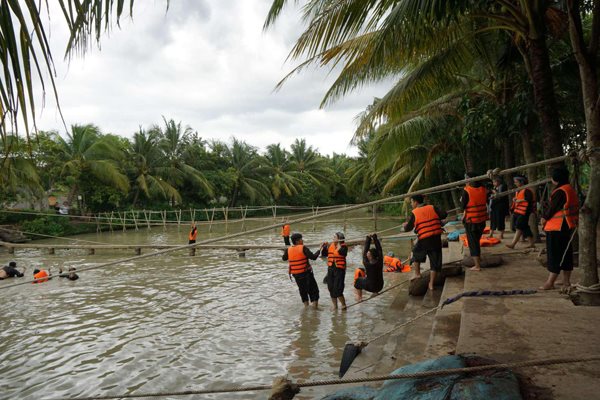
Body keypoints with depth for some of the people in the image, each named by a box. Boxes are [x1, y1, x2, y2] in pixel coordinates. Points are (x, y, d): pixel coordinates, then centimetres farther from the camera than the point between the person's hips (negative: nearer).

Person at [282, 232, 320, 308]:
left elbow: (284, 259, 15)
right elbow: (313, 257, -21)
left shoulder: (288, 250, -3)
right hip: (306, 273, -4)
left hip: (296, 274, 4)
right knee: (313, 289, 8)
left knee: (302, 289, 20)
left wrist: (285, 252, 33)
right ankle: (315, 305, 4)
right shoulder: (303, 248, -16)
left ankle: (306, 304, 23)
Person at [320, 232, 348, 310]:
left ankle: (343, 305, 9)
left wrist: (338, 244, -18)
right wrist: (323, 247, -1)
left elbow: (342, 252, -28)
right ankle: (335, 306, 25)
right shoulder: (330, 245, 9)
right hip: (330, 269, 6)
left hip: (339, 269, -6)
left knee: (337, 289, -10)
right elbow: (324, 254, 16)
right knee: (331, 288, 10)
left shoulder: (343, 246, -7)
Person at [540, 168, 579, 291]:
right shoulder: (570, 189, 11)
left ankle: (550, 283, 3)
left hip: (557, 227, -9)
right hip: (568, 226, 9)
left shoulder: (560, 192, -19)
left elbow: (553, 208, -15)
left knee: (555, 254, -3)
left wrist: (544, 218, 2)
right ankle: (566, 282, 18)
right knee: (566, 254, 13)